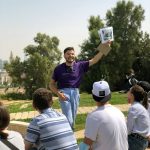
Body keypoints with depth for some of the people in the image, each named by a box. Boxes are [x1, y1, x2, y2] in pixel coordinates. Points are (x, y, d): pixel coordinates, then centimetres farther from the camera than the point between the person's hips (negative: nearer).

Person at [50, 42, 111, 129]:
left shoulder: (80, 66, 4)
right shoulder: (59, 69, 0)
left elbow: (94, 61, -2)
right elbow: (52, 84, 5)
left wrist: (103, 49, -13)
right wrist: (58, 93, -12)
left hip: (75, 93, 3)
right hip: (64, 92, -3)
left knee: (73, 119, 13)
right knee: (68, 120, -11)